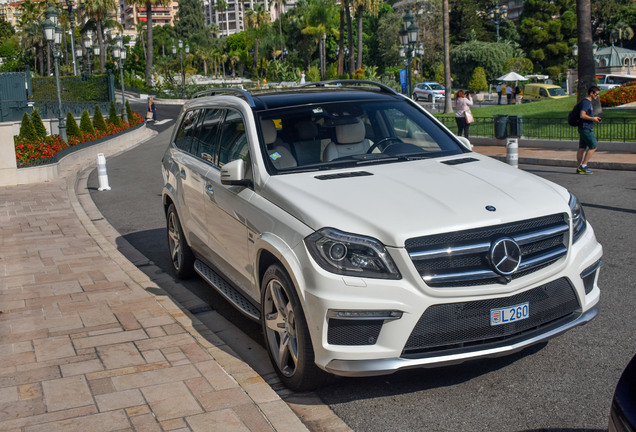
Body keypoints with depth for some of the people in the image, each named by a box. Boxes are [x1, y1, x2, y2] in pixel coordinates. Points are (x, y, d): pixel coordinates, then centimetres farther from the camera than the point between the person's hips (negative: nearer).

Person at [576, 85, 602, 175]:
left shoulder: (589, 102, 19)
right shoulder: (586, 102, -13)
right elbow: (582, 115, -24)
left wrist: (595, 118, 13)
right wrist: (593, 118, -13)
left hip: (585, 129, 10)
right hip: (586, 129, -10)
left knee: (582, 148, 7)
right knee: (593, 147, -7)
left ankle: (579, 168, 8)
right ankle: (583, 165, -6)